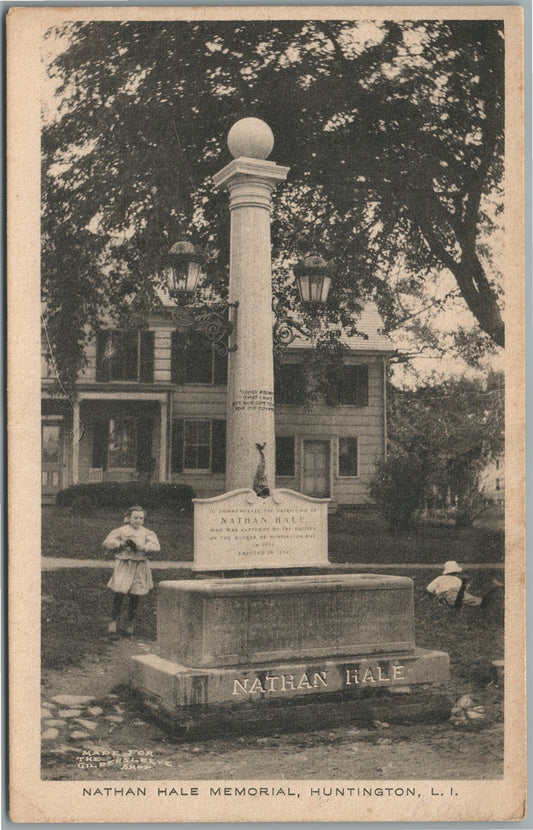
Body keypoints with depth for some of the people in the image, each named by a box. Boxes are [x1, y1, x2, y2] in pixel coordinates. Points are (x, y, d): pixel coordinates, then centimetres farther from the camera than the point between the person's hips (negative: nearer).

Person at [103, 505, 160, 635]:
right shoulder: (121, 531, 3)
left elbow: (156, 547, -6)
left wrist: (142, 547, -20)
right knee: (120, 593, -14)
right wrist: (121, 544, -14)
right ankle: (114, 620, 4)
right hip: (123, 566, -2)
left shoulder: (147, 533, 6)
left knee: (135, 596, 3)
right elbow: (107, 543, -1)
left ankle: (130, 624, 20)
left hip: (139, 567, 2)